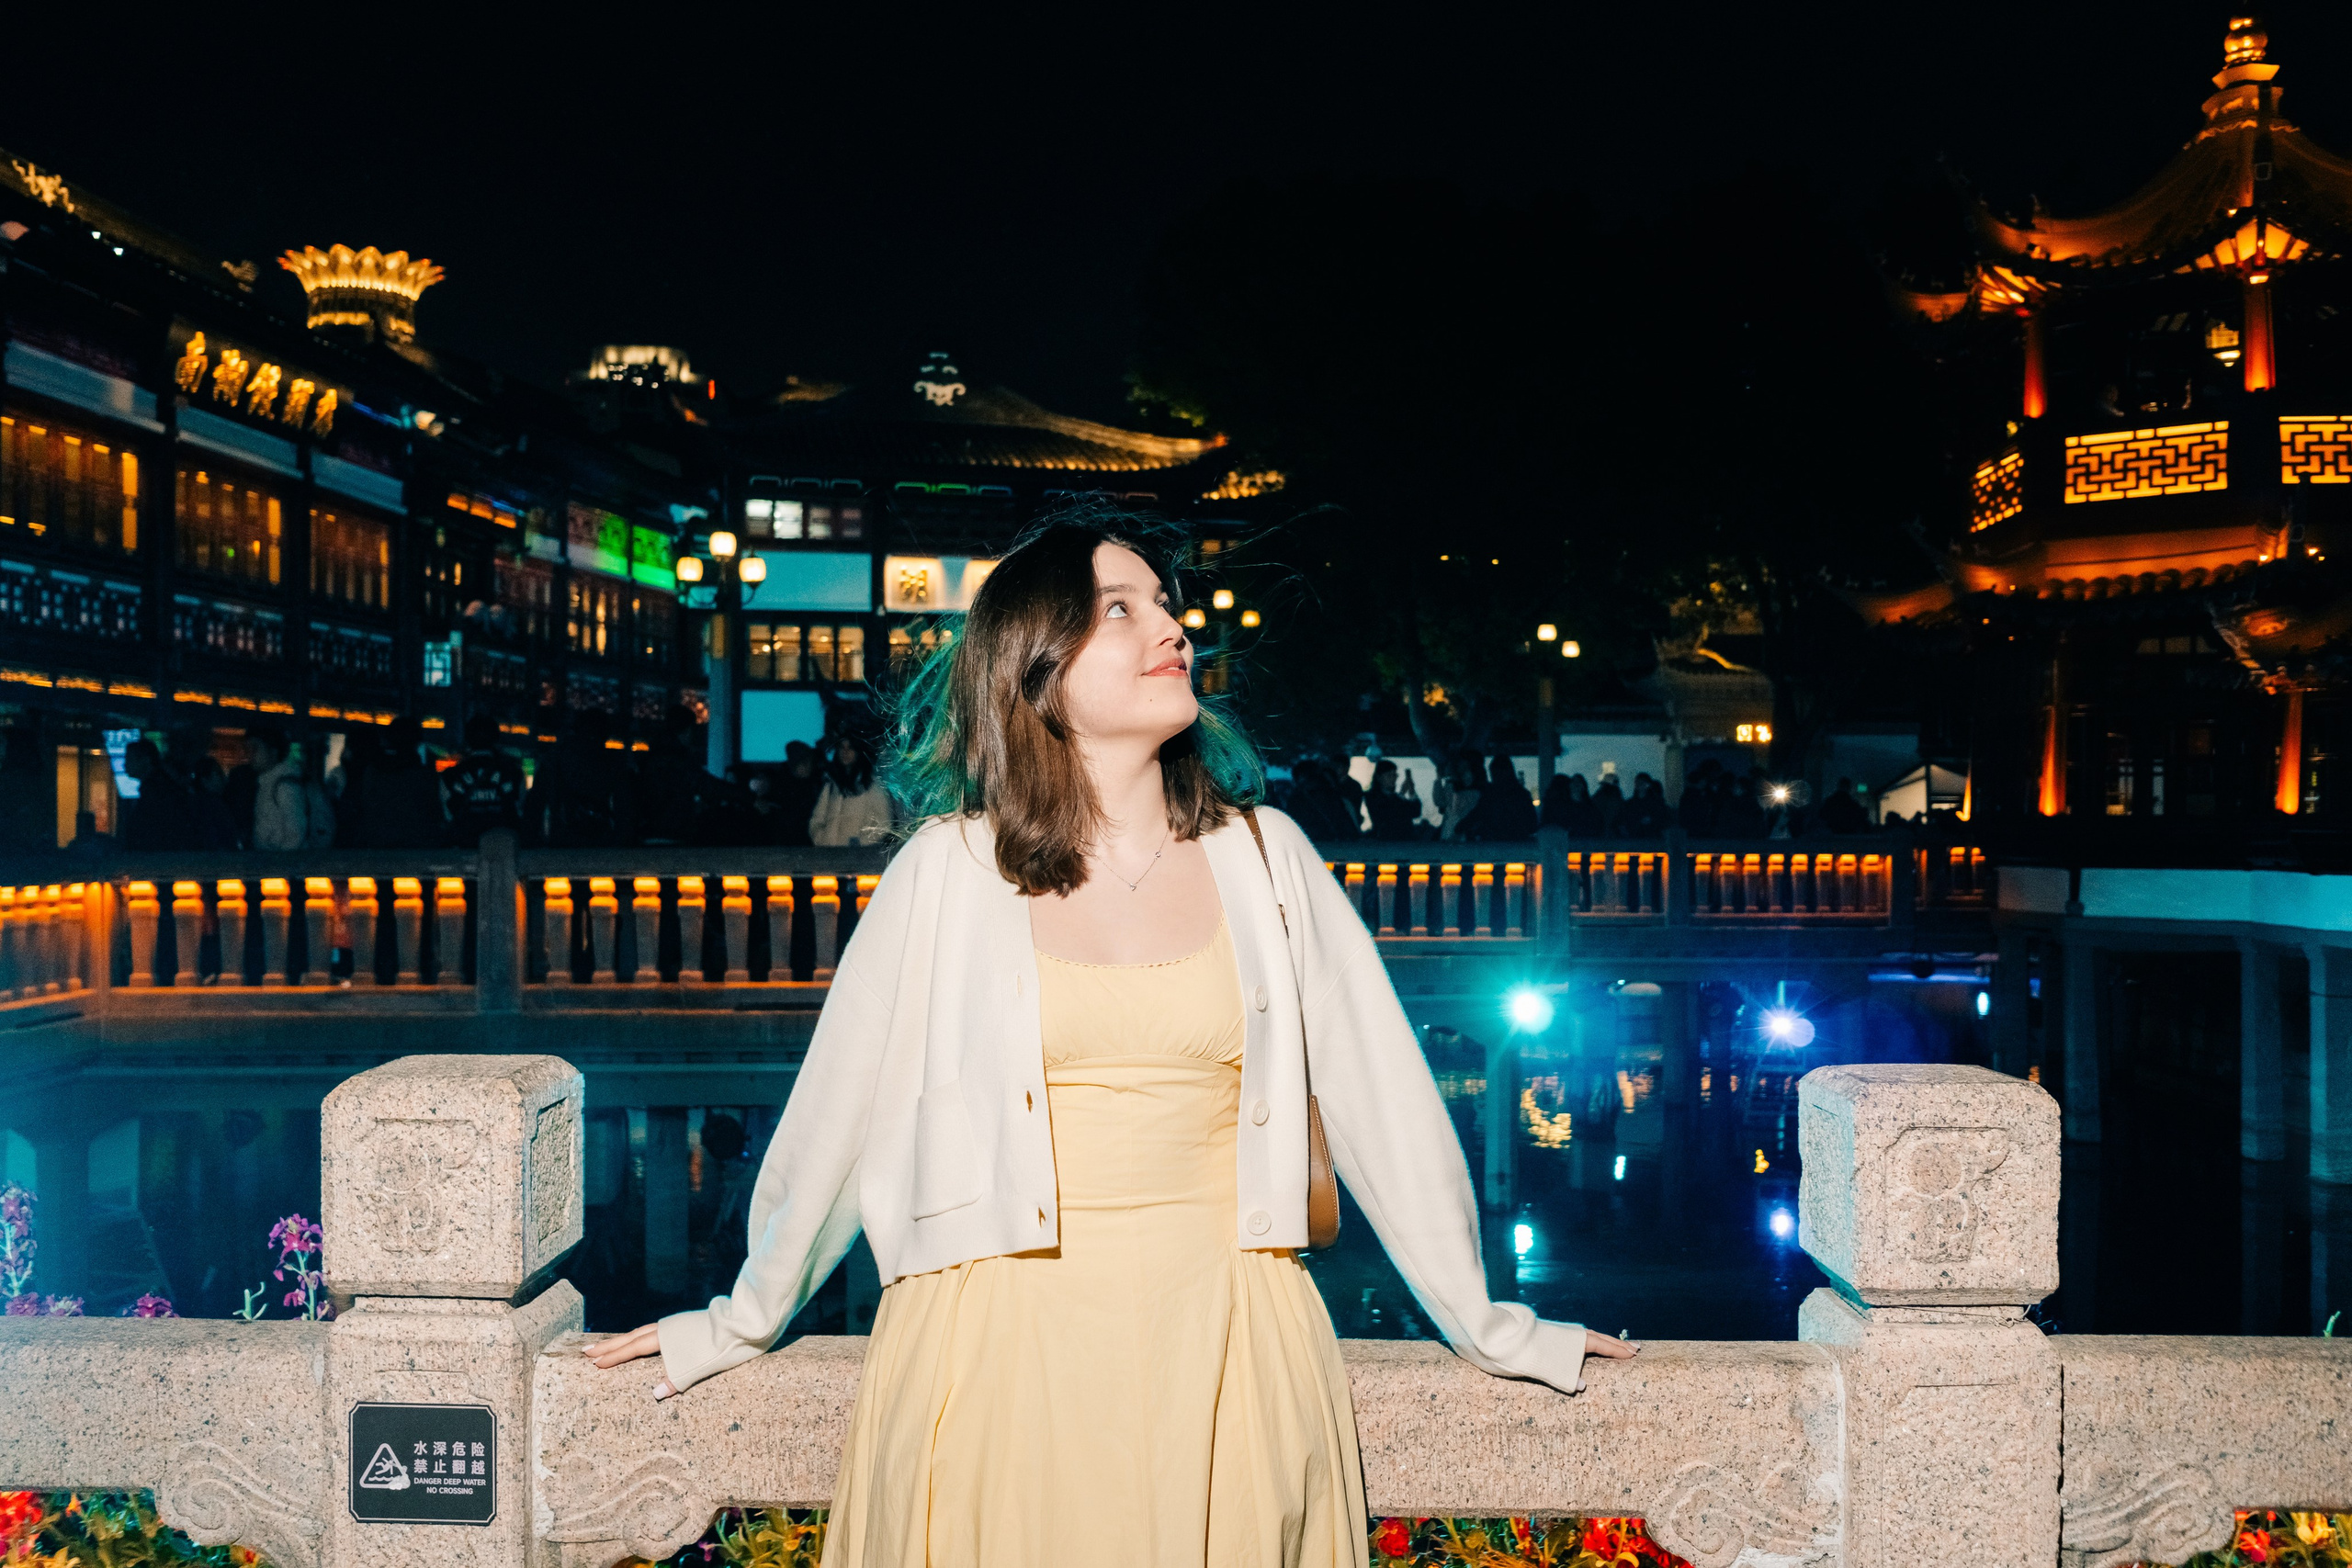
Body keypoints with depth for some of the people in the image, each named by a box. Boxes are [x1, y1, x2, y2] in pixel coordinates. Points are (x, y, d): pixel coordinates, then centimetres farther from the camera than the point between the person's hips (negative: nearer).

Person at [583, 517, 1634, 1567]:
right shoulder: (951, 868, -3)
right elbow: (841, 1105, 6)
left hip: (1224, 1348, 2)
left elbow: (1381, 1090, 6)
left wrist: (1486, 1326, 10)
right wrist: (741, 1324, 14)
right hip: (1001, 1351, -1)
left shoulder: (1263, 856, 2)